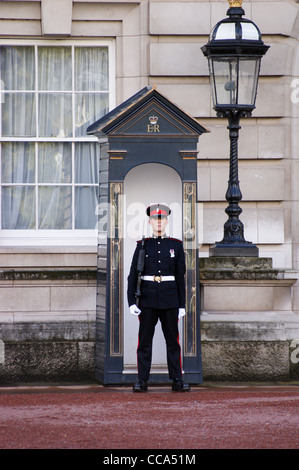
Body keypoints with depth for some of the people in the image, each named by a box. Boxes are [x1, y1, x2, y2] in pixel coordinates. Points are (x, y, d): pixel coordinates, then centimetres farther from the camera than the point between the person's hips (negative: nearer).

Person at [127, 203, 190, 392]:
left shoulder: (176, 245, 7)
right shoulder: (143, 246, 6)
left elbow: (181, 277, 7)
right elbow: (133, 275, 4)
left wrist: (182, 305, 3)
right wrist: (132, 302, -5)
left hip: (170, 299, 0)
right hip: (147, 299, 0)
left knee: (173, 340, 2)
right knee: (145, 340, 0)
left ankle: (177, 380, 6)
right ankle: (142, 381, 3)